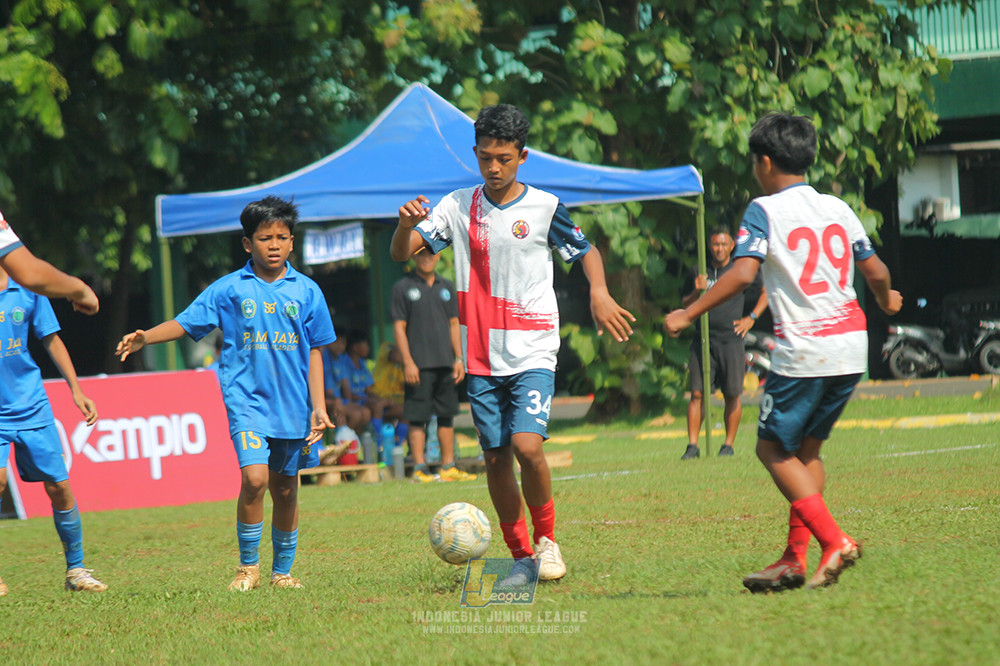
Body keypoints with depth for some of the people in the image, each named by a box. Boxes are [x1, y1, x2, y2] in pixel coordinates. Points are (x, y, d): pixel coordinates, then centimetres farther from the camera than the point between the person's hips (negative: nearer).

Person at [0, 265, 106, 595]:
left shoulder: (27, 289, 3)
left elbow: (51, 340, 13)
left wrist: (76, 391, 11)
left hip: (30, 406, 3)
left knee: (59, 486, 3)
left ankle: (75, 570, 19)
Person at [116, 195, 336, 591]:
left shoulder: (306, 291, 5)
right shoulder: (230, 289, 1)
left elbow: (314, 352, 8)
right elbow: (186, 322, 2)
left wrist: (318, 408, 3)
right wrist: (145, 337, -15)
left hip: (292, 403, 2)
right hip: (246, 397, -2)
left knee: (285, 490, 10)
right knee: (254, 477, -19)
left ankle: (282, 572, 25)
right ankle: (248, 567, -4)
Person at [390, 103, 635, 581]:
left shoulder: (545, 207, -1)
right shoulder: (457, 207, 5)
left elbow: (585, 251, 12)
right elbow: (401, 254, 3)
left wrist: (599, 293, -9)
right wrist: (406, 225, -20)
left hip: (533, 352, -3)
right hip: (482, 357, 3)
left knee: (526, 444, -20)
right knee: (496, 458, 3)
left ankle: (546, 538, 2)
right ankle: (520, 555, 16)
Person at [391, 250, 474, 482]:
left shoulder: (446, 287, 13)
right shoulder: (403, 288, 0)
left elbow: (454, 324, 15)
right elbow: (399, 327, -3)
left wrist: (459, 358, 7)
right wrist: (408, 362, -11)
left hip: (445, 364, 5)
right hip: (419, 365, -5)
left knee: (447, 416, 7)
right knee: (418, 419, -5)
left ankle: (448, 467, 12)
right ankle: (419, 469, -3)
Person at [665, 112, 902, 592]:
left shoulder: (764, 211, -5)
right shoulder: (838, 208, 12)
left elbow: (742, 273, -17)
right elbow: (876, 271, 15)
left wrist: (688, 315, -10)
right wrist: (887, 301, 37)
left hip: (803, 352, -6)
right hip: (851, 347, 7)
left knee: (774, 449, 5)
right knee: (805, 448, 17)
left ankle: (833, 540, -9)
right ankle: (796, 558, 13)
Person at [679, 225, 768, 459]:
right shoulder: (699, 274, 12)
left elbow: (766, 293, 16)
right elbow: (685, 306, 14)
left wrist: (751, 318, 5)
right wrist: (697, 292, -6)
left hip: (731, 341, -2)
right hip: (703, 341, 2)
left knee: (732, 395, 1)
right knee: (697, 394, -6)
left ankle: (729, 445, 11)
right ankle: (692, 446, -5)